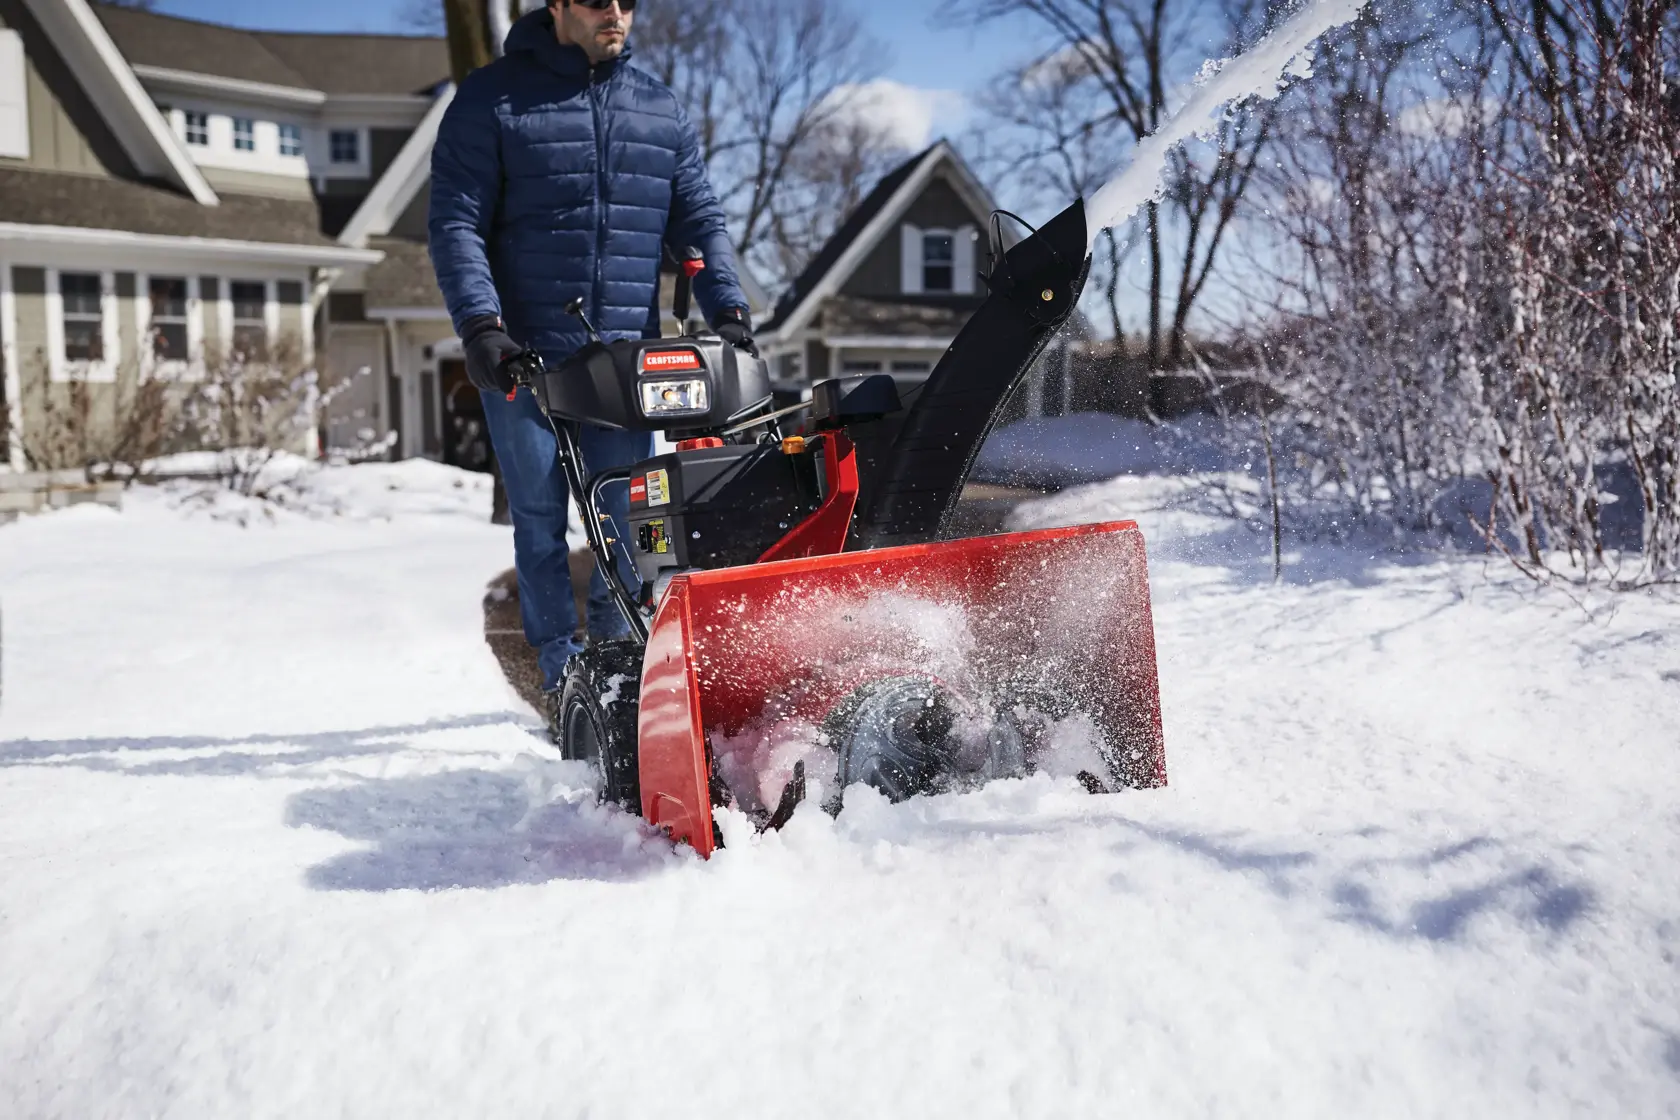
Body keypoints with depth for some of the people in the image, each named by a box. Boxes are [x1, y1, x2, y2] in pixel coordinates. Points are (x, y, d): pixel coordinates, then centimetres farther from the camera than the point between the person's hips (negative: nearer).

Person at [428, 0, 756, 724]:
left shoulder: (661, 112, 13)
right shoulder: (493, 100, 1)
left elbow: (701, 222, 12)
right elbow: (455, 223, -5)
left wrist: (728, 310, -4)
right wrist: (479, 324, -18)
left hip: (629, 360, 3)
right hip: (522, 358, -3)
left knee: (627, 517, 5)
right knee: (540, 520, 2)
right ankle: (562, 674, 12)